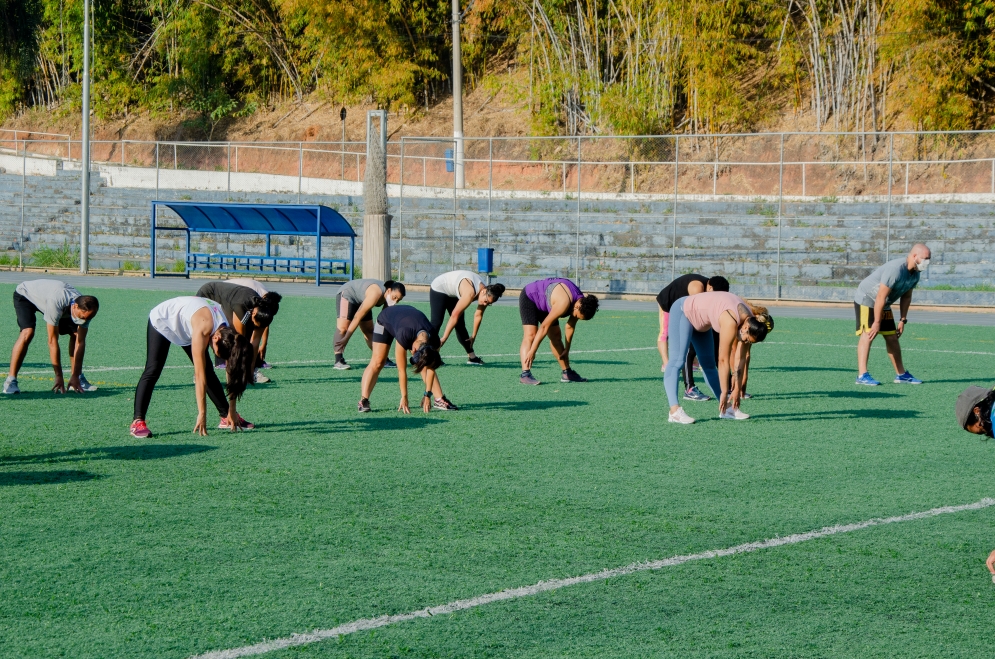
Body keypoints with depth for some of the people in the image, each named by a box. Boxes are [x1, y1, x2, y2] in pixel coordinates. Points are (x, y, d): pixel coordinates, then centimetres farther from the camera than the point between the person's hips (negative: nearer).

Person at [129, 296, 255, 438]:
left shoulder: (228, 333, -23)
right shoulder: (203, 328, -42)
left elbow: (231, 372, -15)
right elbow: (199, 376, -41)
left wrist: (231, 411, -15)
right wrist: (202, 414, -40)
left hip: (185, 328, 6)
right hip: (161, 321, -6)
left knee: (208, 372, 0)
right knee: (153, 371, -19)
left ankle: (226, 417, 8)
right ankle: (138, 422, -24)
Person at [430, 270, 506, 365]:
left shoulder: (486, 294, -15)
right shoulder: (470, 293, -39)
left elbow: (478, 315, -1)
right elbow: (454, 315, -36)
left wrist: (473, 336, 6)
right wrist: (444, 338, -32)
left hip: (453, 294, 8)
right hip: (439, 289, -8)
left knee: (460, 325, 5)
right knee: (437, 323, -18)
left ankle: (472, 357, 6)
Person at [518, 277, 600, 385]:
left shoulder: (582, 303, -12)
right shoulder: (564, 303, -38)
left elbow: (570, 327, 2)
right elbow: (544, 327, -35)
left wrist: (566, 350, 8)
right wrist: (532, 352, -33)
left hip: (543, 304, 9)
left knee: (556, 337, 10)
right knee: (530, 335, -23)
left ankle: (567, 373, 19)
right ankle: (525, 374, -33)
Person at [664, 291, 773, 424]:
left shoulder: (750, 321, -12)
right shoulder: (731, 322, -36)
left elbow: (740, 358, -4)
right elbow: (723, 360, -31)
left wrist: (737, 388, -2)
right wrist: (724, 392, -25)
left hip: (701, 323, 9)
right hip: (683, 312, -9)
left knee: (709, 365, 12)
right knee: (677, 361, -20)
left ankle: (727, 409, 15)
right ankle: (674, 411, -30)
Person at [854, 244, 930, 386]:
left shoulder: (915, 274, -3)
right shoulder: (896, 269, -32)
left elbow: (906, 296, 9)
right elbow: (881, 297, -30)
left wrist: (903, 320, 6)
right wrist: (877, 322, -26)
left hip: (884, 306, 9)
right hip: (866, 301, -9)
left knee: (892, 337, 9)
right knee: (867, 335, -18)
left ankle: (901, 374, 16)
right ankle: (862, 375, -23)